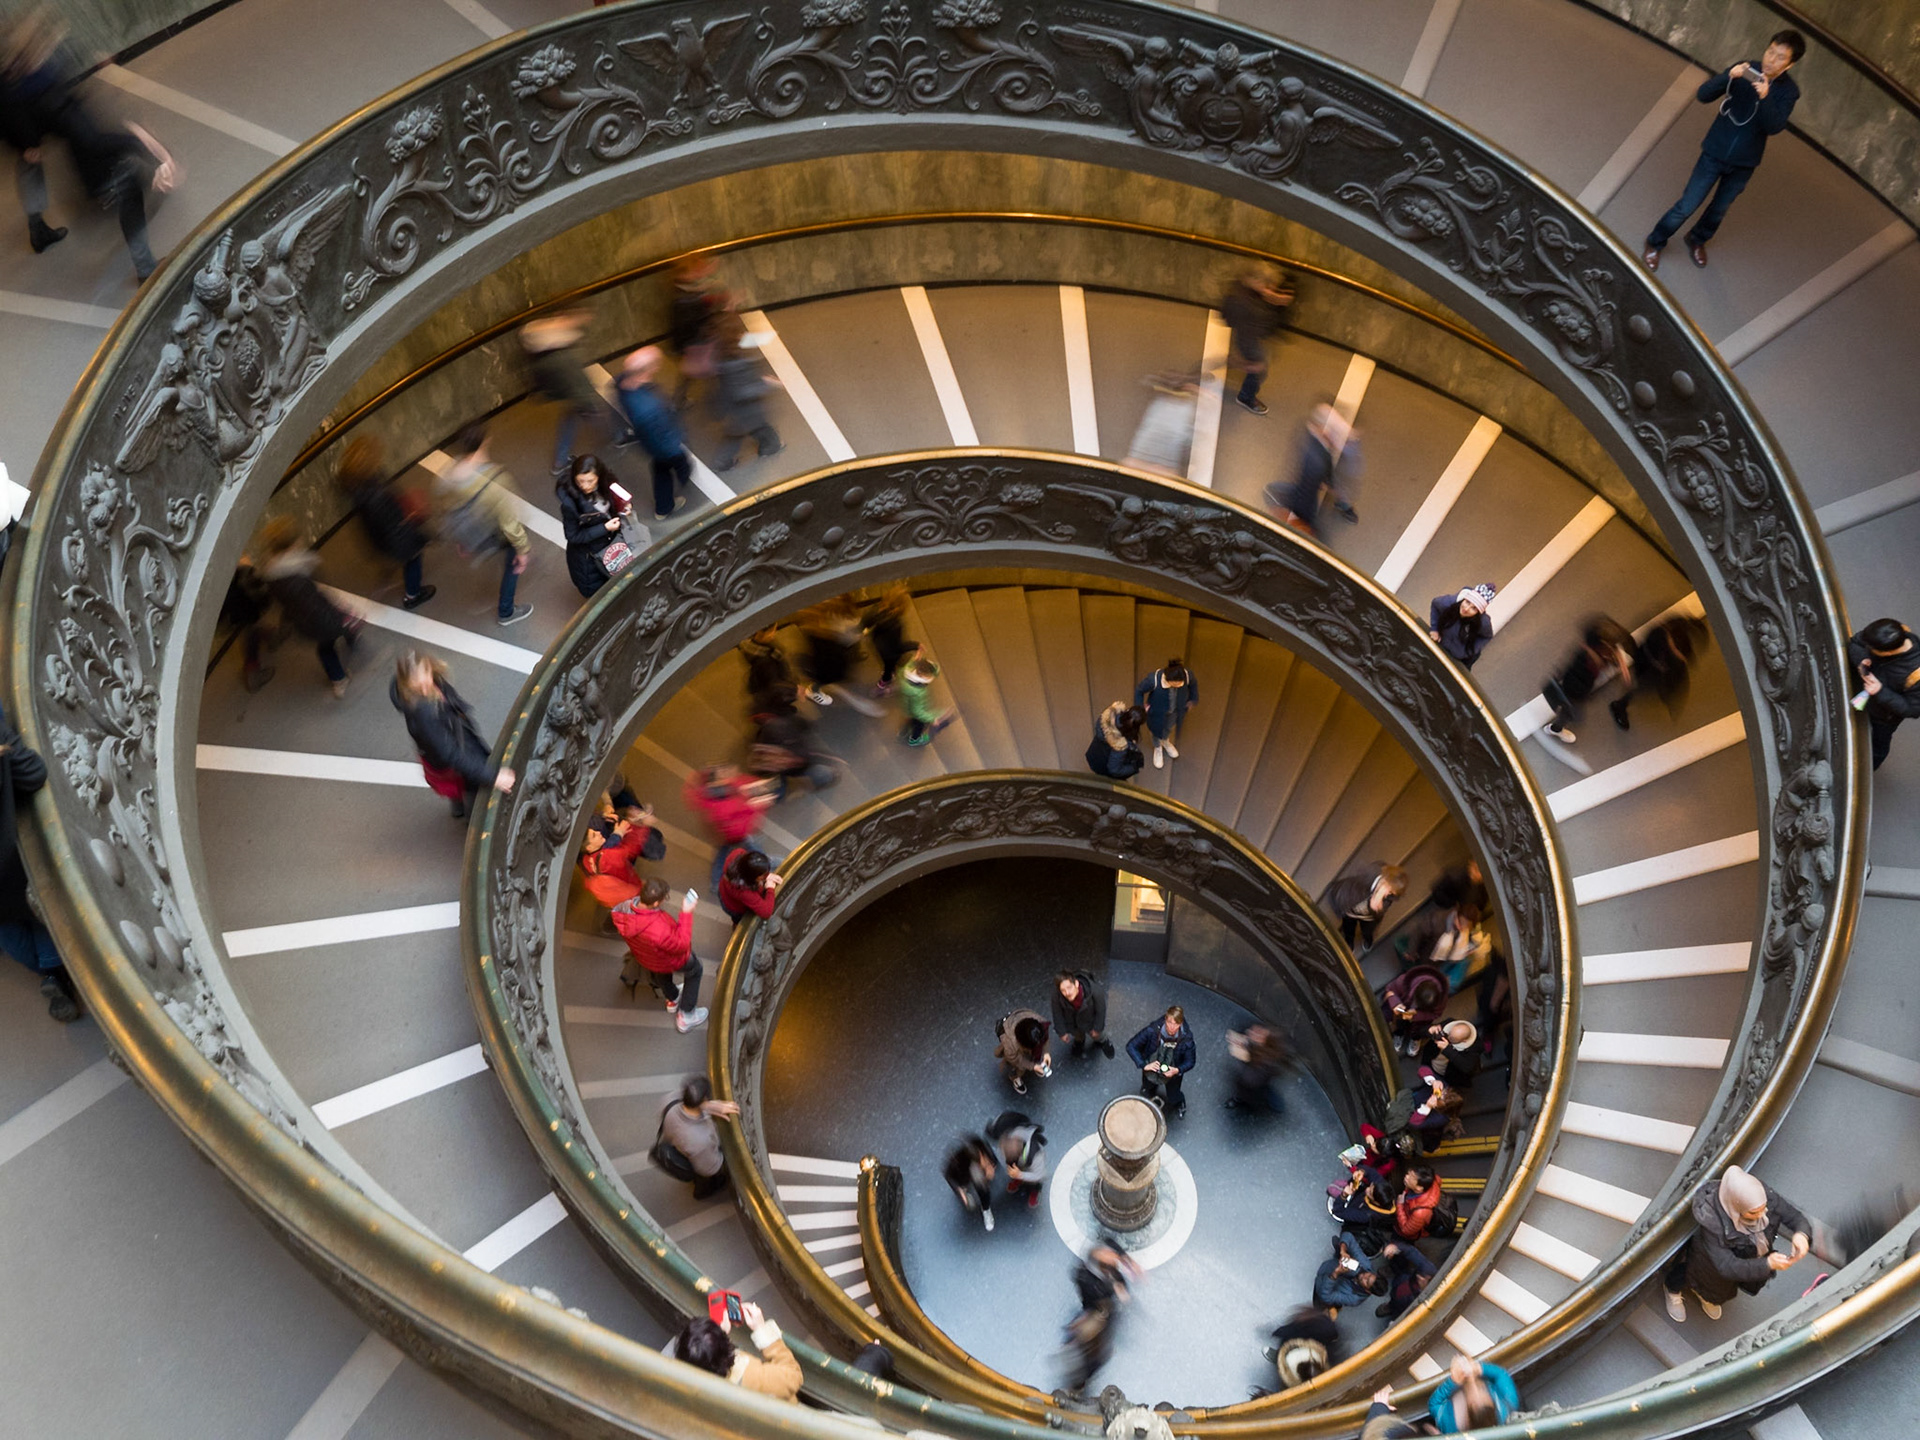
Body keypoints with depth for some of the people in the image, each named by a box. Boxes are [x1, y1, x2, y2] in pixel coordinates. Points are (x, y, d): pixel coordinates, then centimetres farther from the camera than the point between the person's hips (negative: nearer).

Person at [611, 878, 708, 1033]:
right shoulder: (659, 930, -50)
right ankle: (686, 1016, 42)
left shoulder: (624, 908, -34)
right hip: (672, 961, -5)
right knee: (695, 971, 28)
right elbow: (681, 945, -31)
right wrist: (686, 913, -31)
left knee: (663, 973, 40)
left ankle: (672, 999, 68)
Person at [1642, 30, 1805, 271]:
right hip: (1715, 153, -2)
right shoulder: (1745, 70, -16)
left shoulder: (1788, 90, -14)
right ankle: (1655, 243, 27)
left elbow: (1774, 127, -26)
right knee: (1687, 205, 5)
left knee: (1720, 209, 21)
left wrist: (1765, 98, -43)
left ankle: (1697, 240, 49)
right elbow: (1703, 95, -22)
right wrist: (1728, 76, -40)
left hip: (1744, 163, 2)